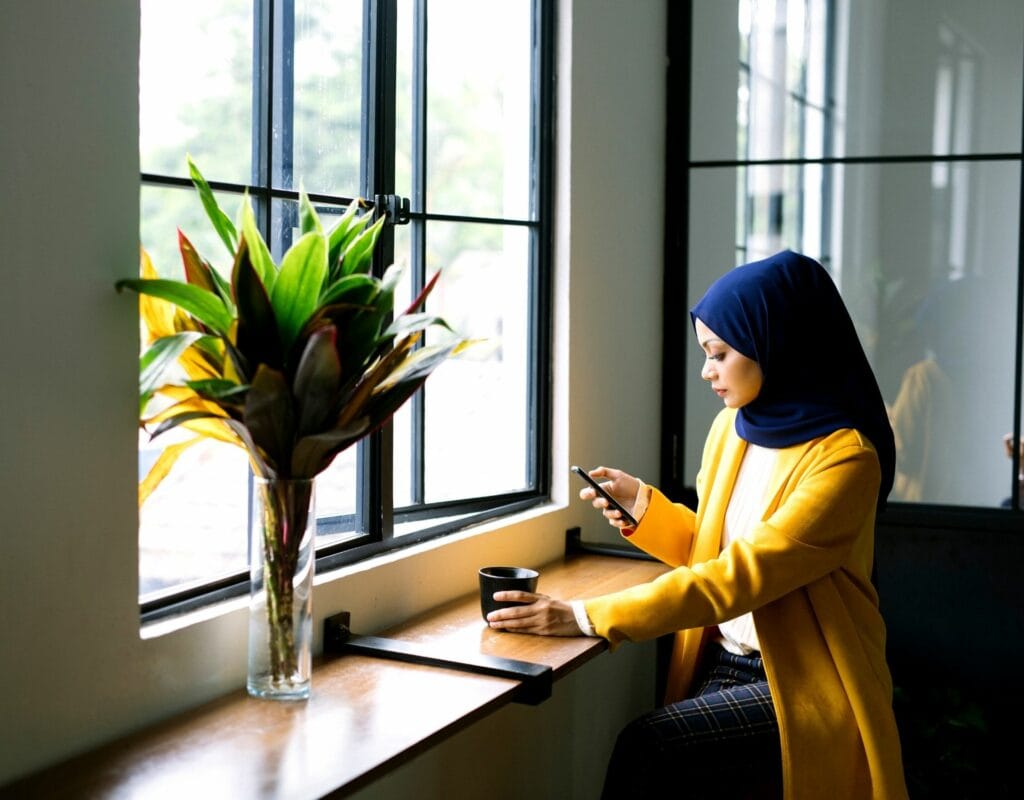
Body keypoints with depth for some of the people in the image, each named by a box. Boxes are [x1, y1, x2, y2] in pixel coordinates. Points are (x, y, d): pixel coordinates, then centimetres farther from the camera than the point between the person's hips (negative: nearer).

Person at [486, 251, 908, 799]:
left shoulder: (844, 460, -17)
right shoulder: (732, 429, 6)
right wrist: (644, 505, 0)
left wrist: (590, 617, -26)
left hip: (806, 687, -6)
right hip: (723, 665, 6)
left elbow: (739, 575, -24)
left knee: (645, 748, -24)